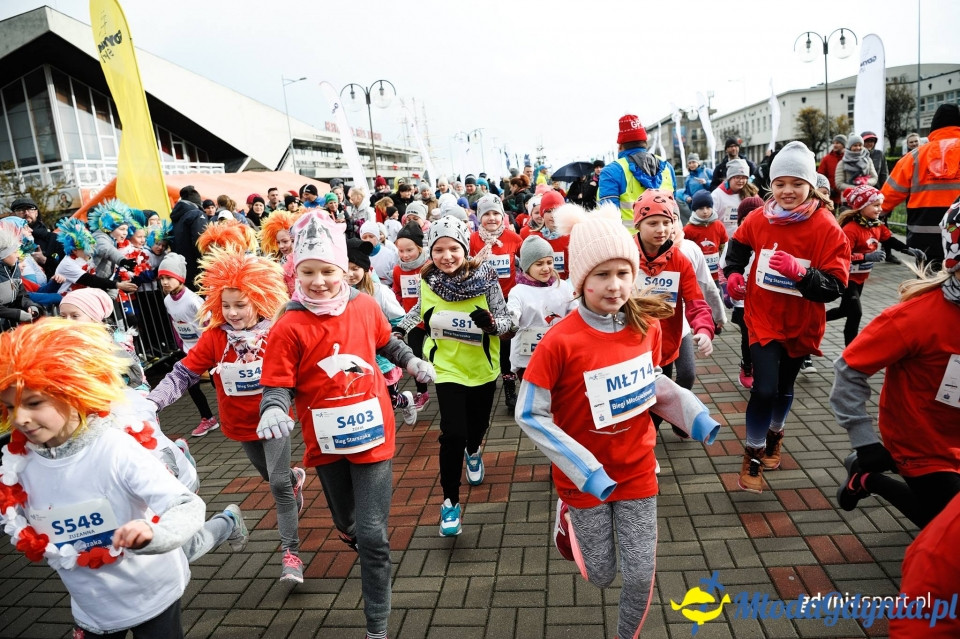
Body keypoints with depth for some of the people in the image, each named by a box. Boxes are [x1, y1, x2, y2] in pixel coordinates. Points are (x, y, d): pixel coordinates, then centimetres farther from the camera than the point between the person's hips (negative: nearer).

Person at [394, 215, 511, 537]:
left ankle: (473, 451, 57)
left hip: (483, 366, 1)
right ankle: (450, 502, 6)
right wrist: (399, 328, 9)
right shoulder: (427, 281, -12)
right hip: (448, 367, -1)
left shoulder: (486, 277, -18)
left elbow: (506, 320, -13)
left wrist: (490, 322, -33)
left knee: (478, 423, 20)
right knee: (453, 434, -12)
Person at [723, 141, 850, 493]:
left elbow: (834, 287, -19)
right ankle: (753, 454, 10)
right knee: (764, 389, -13)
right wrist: (733, 272, -3)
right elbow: (738, 244, 14)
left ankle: (774, 434, 49)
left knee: (784, 387, 20)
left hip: (802, 325, 1)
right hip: (763, 318, 0)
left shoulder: (827, 229, -16)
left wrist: (800, 272, -35)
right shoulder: (758, 219, -9)